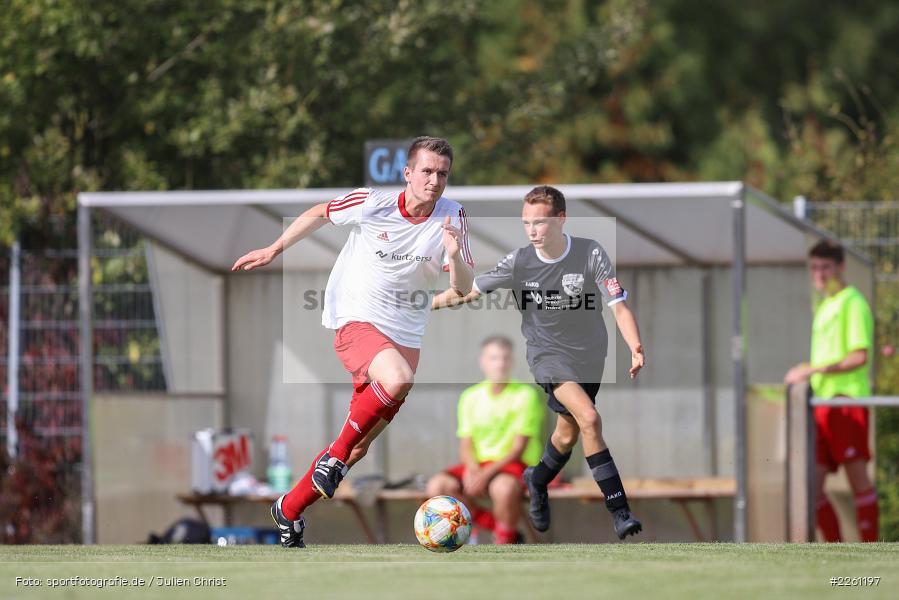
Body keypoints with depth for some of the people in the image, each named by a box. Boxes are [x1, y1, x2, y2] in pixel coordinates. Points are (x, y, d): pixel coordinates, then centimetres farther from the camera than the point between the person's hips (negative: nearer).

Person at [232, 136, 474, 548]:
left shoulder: (451, 217, -4)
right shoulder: (371, 204, -11)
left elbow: (462, 289, -7)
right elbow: (320, 214, 9)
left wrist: (455, 258, -28)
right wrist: (274, 250, 16)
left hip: (406, 335, 4)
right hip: (357, 323, -4)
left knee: (359, 447, 4)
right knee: (398, 378, -36)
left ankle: (290, 510, 24)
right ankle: (335, 456, -17)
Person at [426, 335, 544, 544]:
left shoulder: (525, 395, -6)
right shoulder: (471, 397, 9)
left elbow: (518, 449, -11)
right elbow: (465, 445, 7)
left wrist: (486, 474, -23)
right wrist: (471, 466, -16)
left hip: (513, 465, -5)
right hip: (478, 464, 5)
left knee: (503, 487, -41)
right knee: (437, 486, -23)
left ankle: (506, 539, -14)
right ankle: (495, 525, -10)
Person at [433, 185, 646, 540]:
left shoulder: (591, 254, -14)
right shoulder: (519, 263, -11)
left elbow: (619, 306, -17)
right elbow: (469, 291, 0)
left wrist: (636, 349, -32)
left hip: (589, 354, 2)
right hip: (547, 352, -2)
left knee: (568, 434, 13)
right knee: (588, 417, -24)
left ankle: (537, 482, 48)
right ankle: (619, 510, -24)